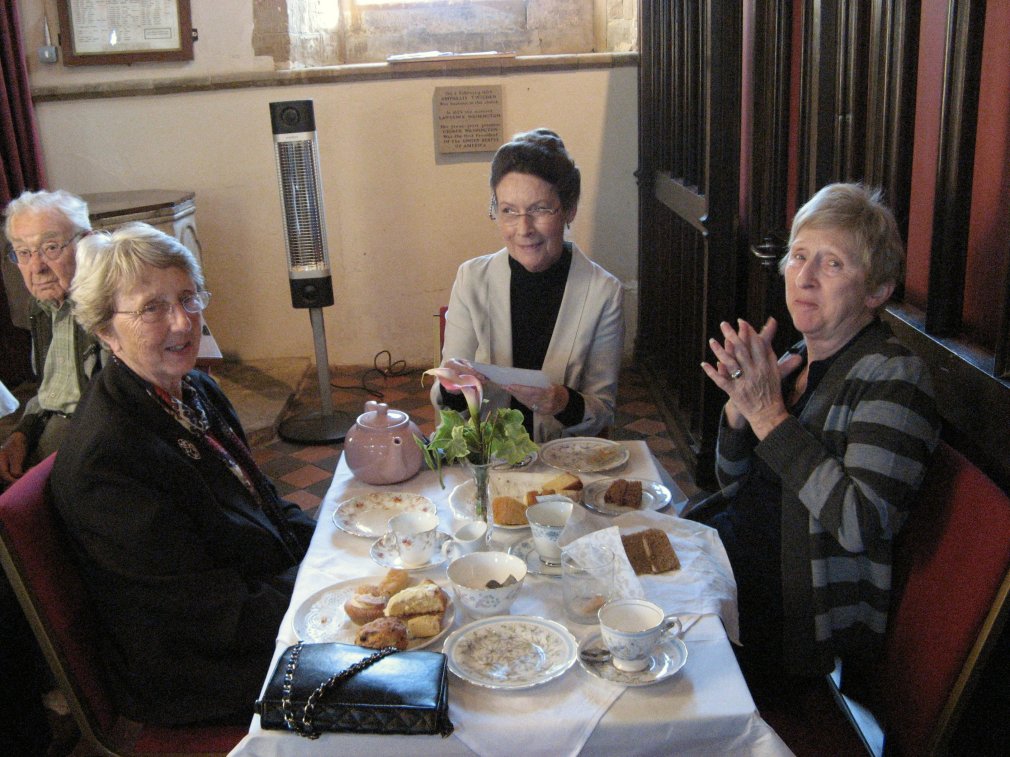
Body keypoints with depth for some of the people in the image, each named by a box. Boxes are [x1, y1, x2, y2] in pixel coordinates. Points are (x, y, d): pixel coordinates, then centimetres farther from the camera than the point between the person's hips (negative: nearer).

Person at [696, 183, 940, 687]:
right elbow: (733, 485, 7)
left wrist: (770, 416, -25)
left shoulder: (892, 377, -17)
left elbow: (862, 525, -27)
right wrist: (740, 406, -12)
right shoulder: (796, 362, 4)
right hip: (737, 557, 7)